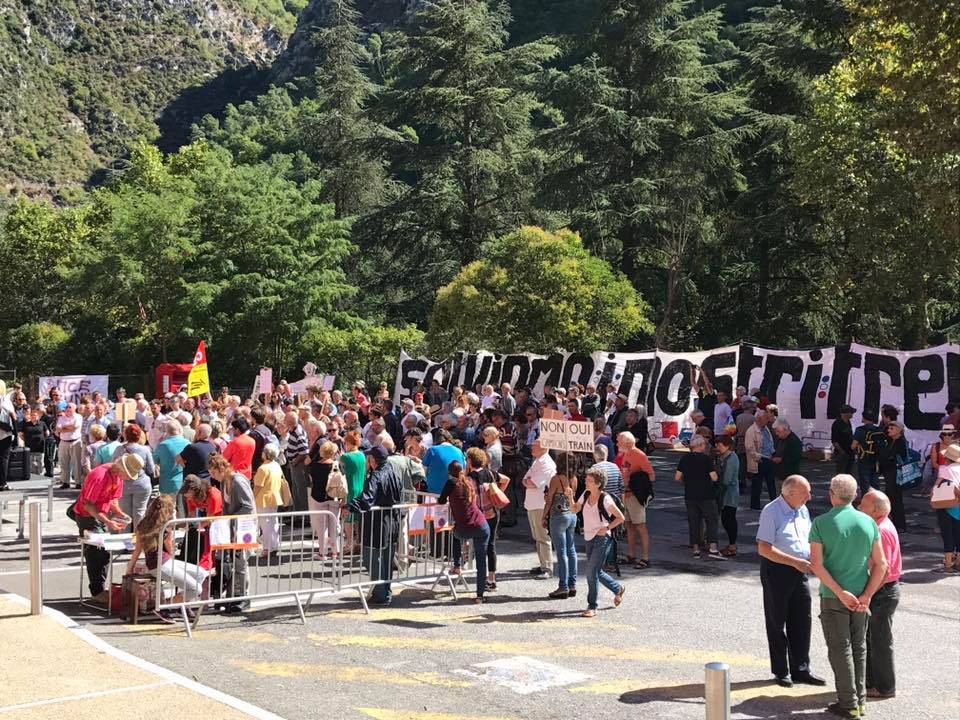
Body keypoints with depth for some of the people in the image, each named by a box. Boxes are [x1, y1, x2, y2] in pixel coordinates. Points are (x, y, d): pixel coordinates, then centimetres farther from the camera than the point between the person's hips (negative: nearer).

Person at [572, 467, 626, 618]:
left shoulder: (605, 499, -16)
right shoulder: (586, 494, 2)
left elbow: (620, 518, -9)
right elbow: (575, 509, 10)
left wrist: (606, 528, -17)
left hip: (602, 539, -7)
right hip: (589, 538, 7)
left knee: (592, 572, -9)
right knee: (596, 572, 16)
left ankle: (592, 607, 2)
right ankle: (618, 589, 39)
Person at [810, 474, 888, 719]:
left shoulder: (821, 523, -11)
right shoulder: (868, 522, -1)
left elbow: (816, 565, -17)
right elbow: (880, 564, -4)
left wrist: (840, 593, -16)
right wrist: (866, 596, -6)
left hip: (833, 597, -3)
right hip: (861, 596, 4)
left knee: (840, 649, 5)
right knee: (859, 647, 16)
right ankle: (860, 700, 22)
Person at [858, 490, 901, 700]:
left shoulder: (882, 531, -22)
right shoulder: (879, 526, 9)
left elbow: (883, 569, -25)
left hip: (883, 593, -10)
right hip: (879, 591, 10)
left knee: (880, 641, 1)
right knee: (870, 638, 18)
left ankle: (885, 687, 12)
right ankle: (871, 681, 29)